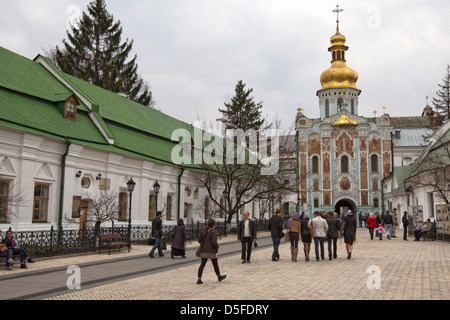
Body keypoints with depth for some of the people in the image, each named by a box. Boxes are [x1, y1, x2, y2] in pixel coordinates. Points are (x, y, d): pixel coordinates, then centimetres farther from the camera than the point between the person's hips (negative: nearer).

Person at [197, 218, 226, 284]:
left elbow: (199, 240, 5)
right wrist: (217, 246, -2)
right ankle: (219, 276, 30)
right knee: (215, 264, 12)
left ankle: (199, 279, 0)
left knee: (202, 264, 5)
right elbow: (214, 241, -20)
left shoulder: (203, 230, 4)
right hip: (211, 251, -5)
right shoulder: (213, 231, -14)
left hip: (204, 250, 5)